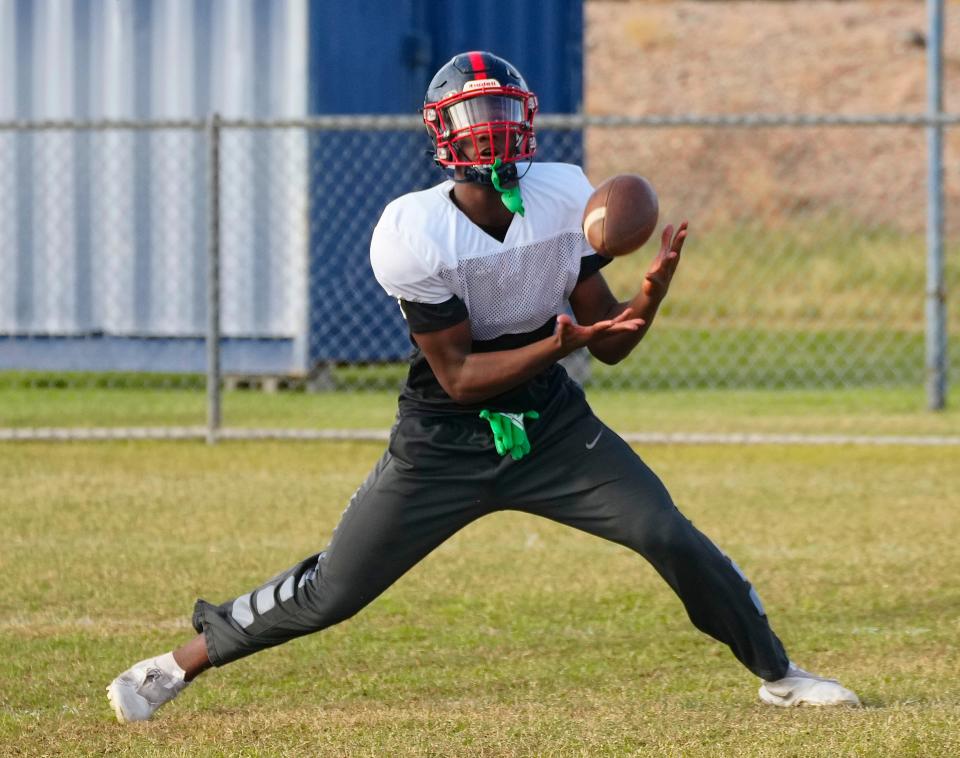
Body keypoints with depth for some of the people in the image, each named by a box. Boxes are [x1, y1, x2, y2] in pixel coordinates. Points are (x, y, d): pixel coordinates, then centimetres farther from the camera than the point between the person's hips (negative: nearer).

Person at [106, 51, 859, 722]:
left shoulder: (564, 200, -9)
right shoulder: (415, 236, -22)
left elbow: (610, 344, -4)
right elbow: (458, 376, -20)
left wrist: (650, 296, -25)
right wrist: (558, 343, -34)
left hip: (551, 426, 3)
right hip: (443, 442, -3)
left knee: (671, 536, -10)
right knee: (332, 591, -1)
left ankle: (778, 673, 8)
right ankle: (178, 665, 17)